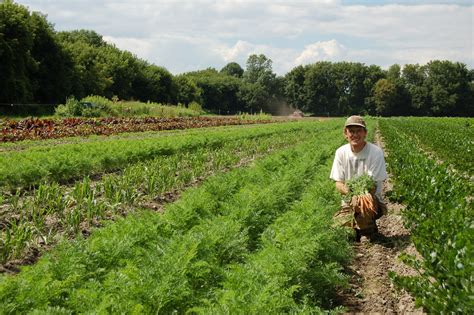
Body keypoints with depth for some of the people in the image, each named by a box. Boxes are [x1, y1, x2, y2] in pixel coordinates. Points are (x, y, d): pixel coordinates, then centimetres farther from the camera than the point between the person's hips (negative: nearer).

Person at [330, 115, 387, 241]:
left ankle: (371, 232, -6)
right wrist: (348, 191, -27)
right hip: (349, 203, 4)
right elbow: (338, 183, -2)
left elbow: (373, 186, -14)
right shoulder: (341, 152, -1)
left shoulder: (376, 152, -12)